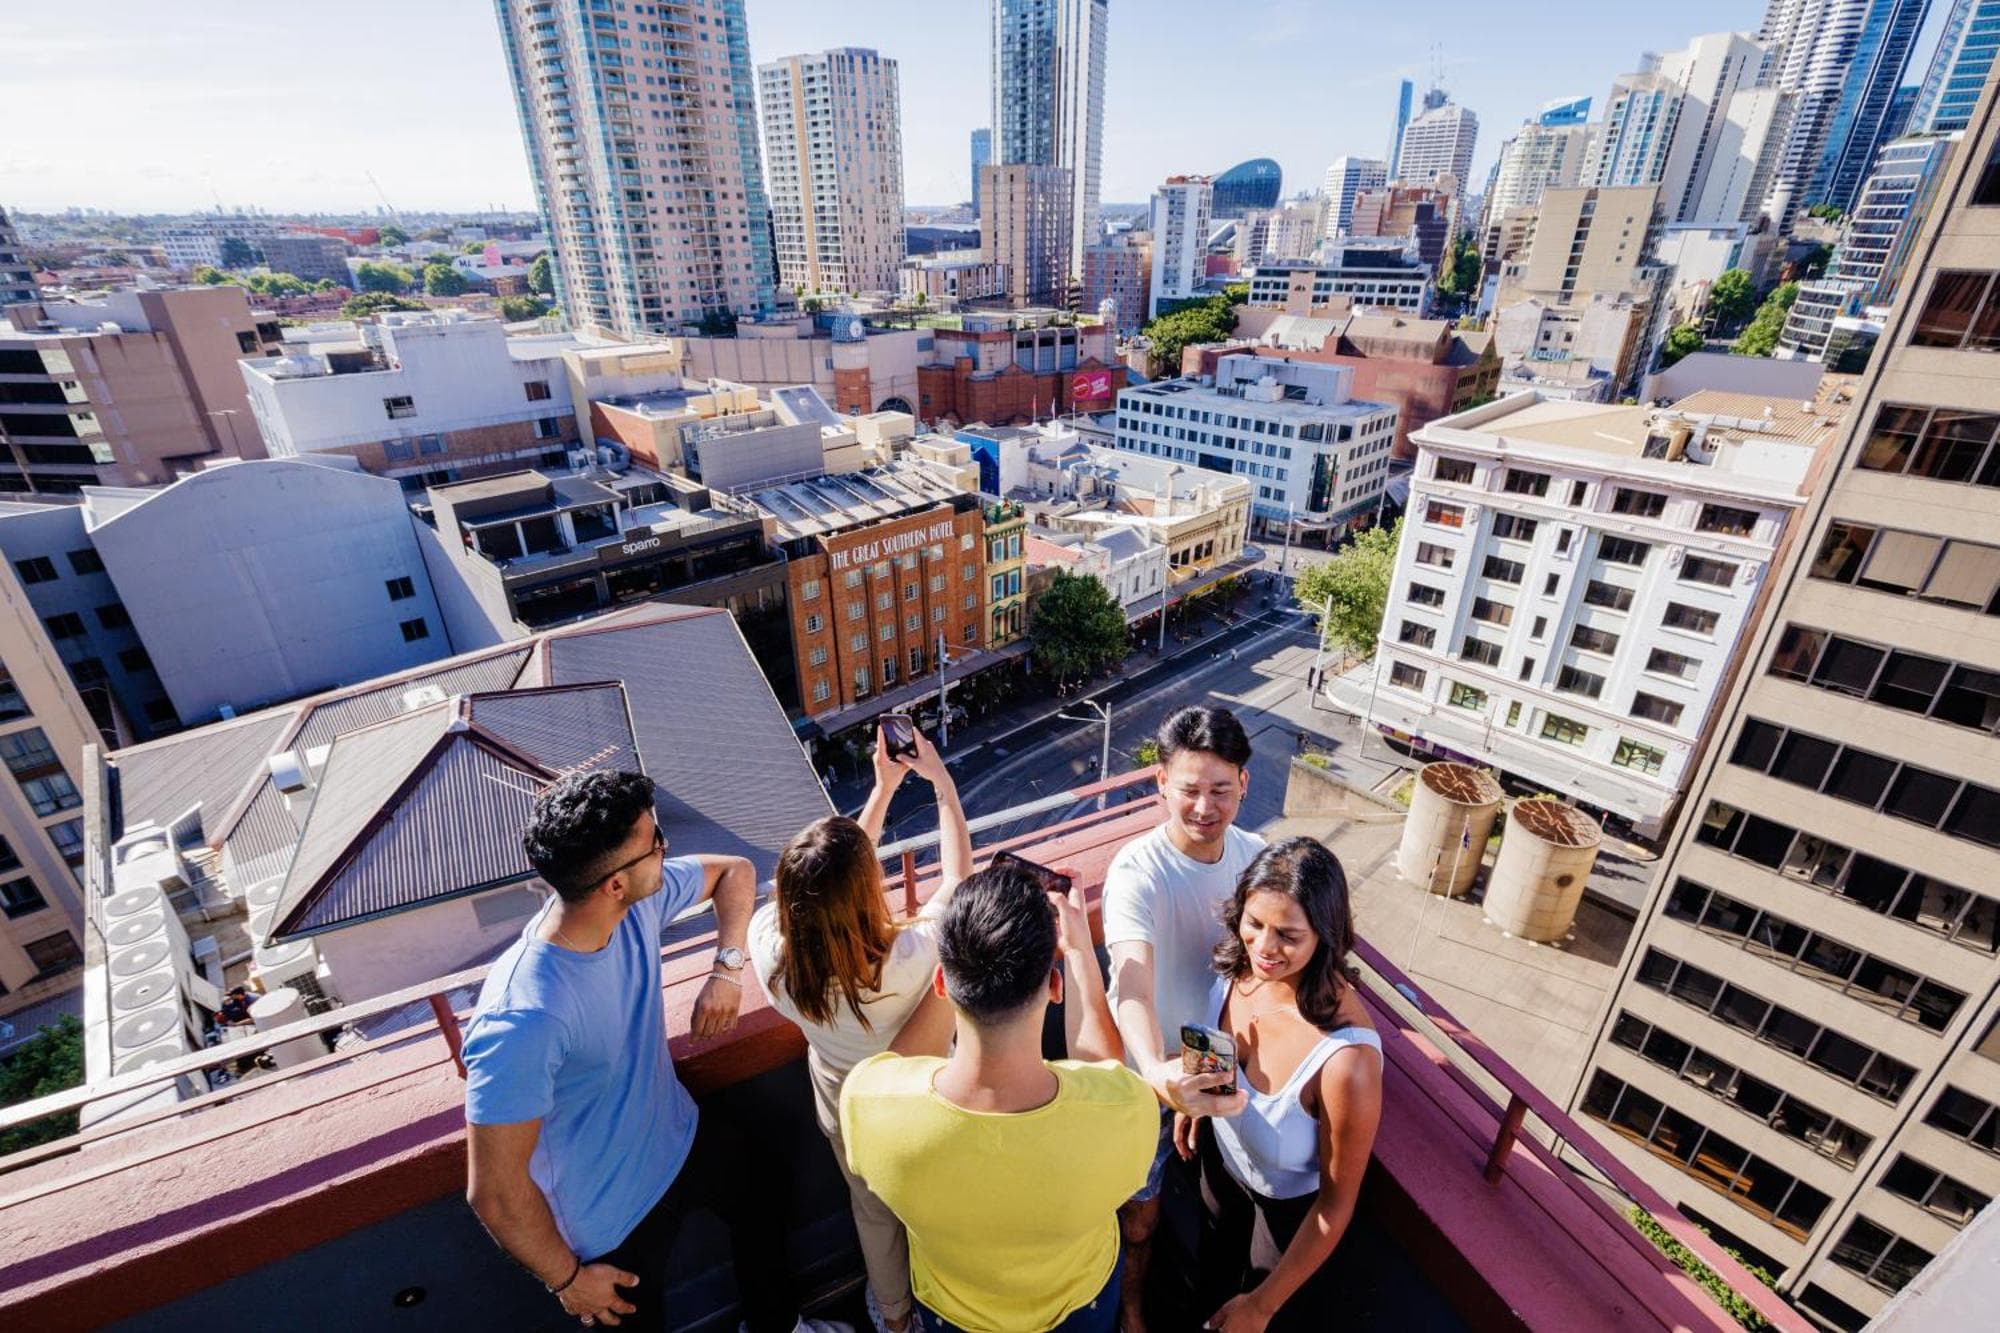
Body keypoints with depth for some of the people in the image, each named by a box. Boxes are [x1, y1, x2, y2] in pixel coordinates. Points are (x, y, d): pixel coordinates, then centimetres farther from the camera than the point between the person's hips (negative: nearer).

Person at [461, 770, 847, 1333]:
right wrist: (567, 1278, -14)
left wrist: (728, 968, -15)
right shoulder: (521, 1021, -40)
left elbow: (734, 871, -2)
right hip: (616, 1216, -6)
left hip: (685, 1135, 7)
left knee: (761, 1217, 29)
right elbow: (494, 1193, -29)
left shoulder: (639, 900, -22)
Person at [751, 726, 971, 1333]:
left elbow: (837, 879, -16)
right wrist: (941, 779, -15)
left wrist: (884, 787, -11)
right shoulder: (912, 959, -45)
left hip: (844, 1105, 3)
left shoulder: (769, 947, -36)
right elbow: (958, 874, -25)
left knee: (872, 1208, 33)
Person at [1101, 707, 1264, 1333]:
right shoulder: (1136, 871, -32)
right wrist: (1158, 1071, -63)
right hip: (1150, 1071, -5)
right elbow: (1132, 978, -46)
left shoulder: (1254, 854, -14)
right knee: (1140, 1209, 17)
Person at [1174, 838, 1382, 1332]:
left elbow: (1336, 1204, -26)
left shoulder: (1346, 1059, -42)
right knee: (1217, 1265, 35)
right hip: (1221, 1159, 5)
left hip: (1290, 1202, -5)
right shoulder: (1238, 967, -27)